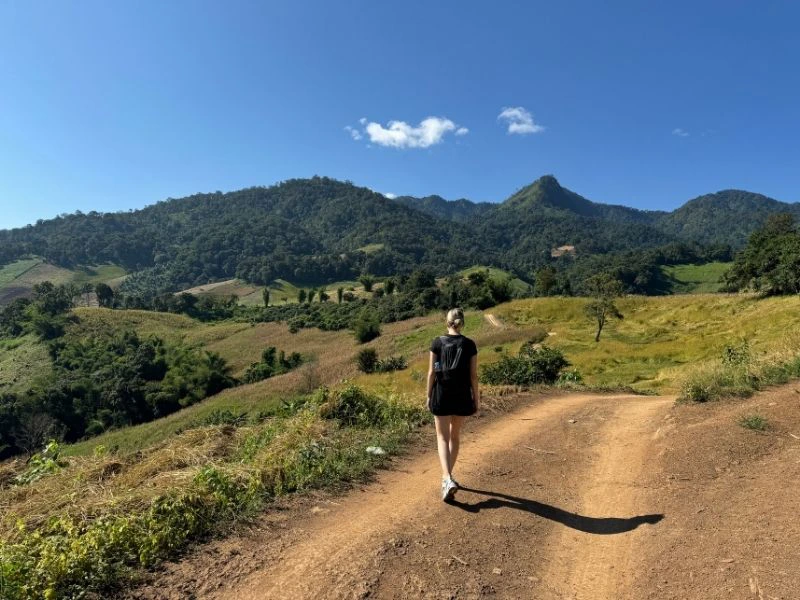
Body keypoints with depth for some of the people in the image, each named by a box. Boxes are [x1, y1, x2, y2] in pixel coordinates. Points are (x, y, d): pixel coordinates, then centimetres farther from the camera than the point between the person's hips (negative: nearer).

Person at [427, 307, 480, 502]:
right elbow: (473, 375, -3)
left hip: (441, 394, -1)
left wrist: (429, 396, 6)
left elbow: (431, 372, -4)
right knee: (455, 436, 18)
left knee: (443, 438, 4)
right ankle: (448, 476, 30)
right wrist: (476, 399, 5)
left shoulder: (437, 343, -6)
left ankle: (447, 480, -14)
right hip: (462, 395, 2)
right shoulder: (469, 345, -4)